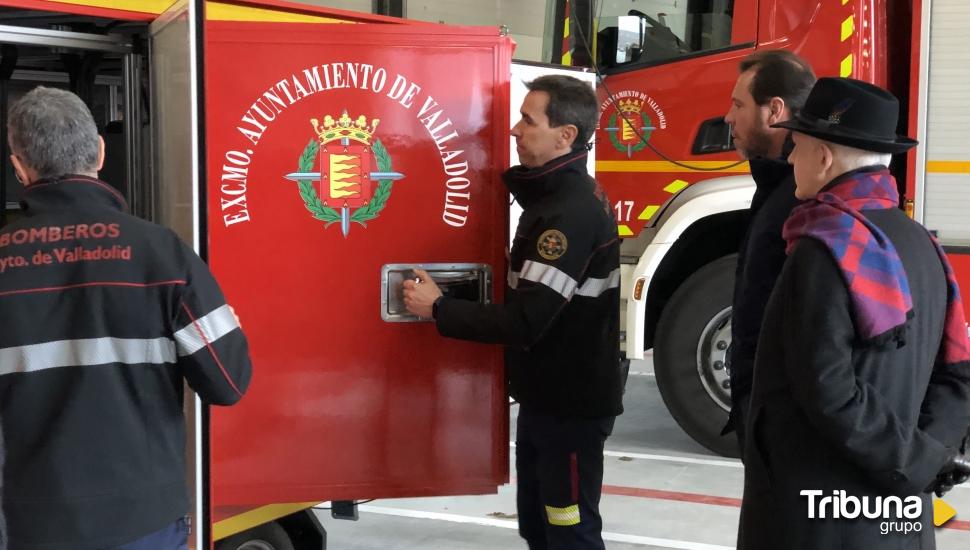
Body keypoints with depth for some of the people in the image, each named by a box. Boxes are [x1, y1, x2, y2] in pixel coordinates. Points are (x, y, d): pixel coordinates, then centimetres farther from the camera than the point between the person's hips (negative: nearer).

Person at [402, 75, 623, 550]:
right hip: (546, 395, 10)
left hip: (570, 404, -10)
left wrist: (437, 309, -18)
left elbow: (526, 320, -27)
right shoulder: (557, 196, 9)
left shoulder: (572, 213, -24)